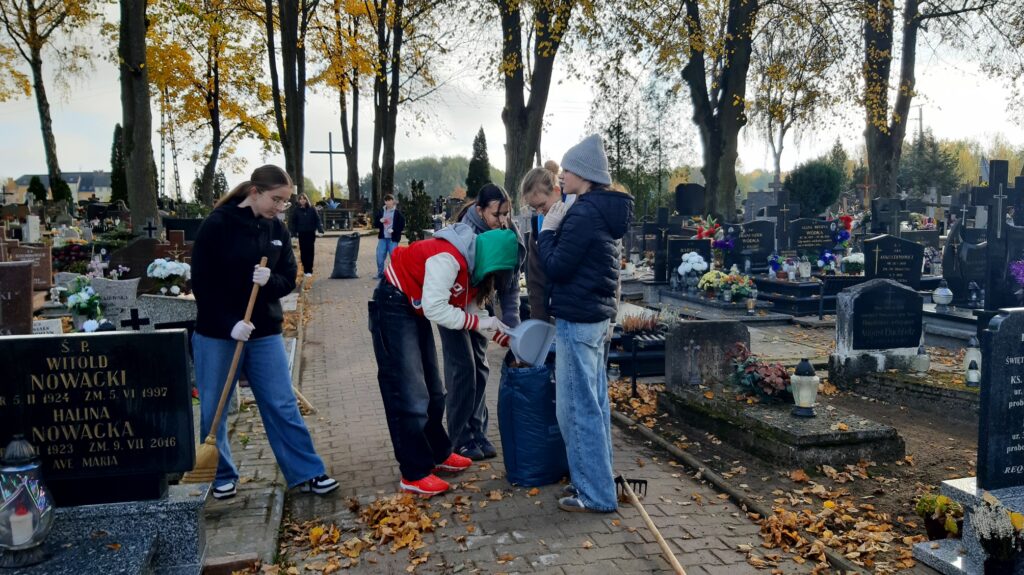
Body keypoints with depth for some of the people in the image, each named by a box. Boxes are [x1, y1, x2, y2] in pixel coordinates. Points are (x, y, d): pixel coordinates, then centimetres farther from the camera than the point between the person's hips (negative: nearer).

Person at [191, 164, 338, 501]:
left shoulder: (277, 229, 3)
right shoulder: (218, 224, -12)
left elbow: (289, 280, 5)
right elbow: (202, 283, -12)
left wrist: (270, 280, -18)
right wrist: (229, 323, -20)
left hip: (265, 332, 4)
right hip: (217, 333, -3)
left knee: (283, 406, 5)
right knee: (213, 410, 9)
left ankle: (307, 473, 12)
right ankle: (222, 476, 27)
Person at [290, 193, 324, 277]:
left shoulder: (312, 209, 0)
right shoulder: (296, 210, 1)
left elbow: (317, 220, -1)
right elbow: (293, 222, 2)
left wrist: (320, 230, -12)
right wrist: (293, 233, -5)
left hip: (311, 233, 0)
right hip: (301, 233, 0)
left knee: (310, 251, 1)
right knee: (303, 251, 3)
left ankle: (309, 270, 3)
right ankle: (306, 269, 10)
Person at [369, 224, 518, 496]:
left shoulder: (471, 264, 2)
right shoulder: (448, 258, -28)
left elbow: (472, 308, 4)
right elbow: (435, 309, -29)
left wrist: (500, 330, -10)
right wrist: (478, 322, -22)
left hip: (415, 311, 10)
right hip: (393, 306, -10)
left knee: (432, 391, 15)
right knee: (409, 394, -8)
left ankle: (438, 455, 30)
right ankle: (415, 474, 1)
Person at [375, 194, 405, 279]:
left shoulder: (397, 212, -3)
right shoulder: (380, 211, 10)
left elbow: (402, 224, -5)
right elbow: (376, 223, 15)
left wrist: (394, 230, -16)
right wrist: (380, 221, -7)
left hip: (393, 238, -4)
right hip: (382, 237, 4)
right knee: (380, 256, 3)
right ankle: (380, 273, 15)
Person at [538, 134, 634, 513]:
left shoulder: (584, 213, -18)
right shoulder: (605, 210, 12)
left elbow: (556, 268, -16)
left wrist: (548, 230, -4)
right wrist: (558, 229, 9)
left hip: (577, 319, -10)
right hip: (598, 315, 10)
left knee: (577, 407, -2)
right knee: (594, 403, 16)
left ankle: (595, 494, 6)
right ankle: (596, 480, 27)